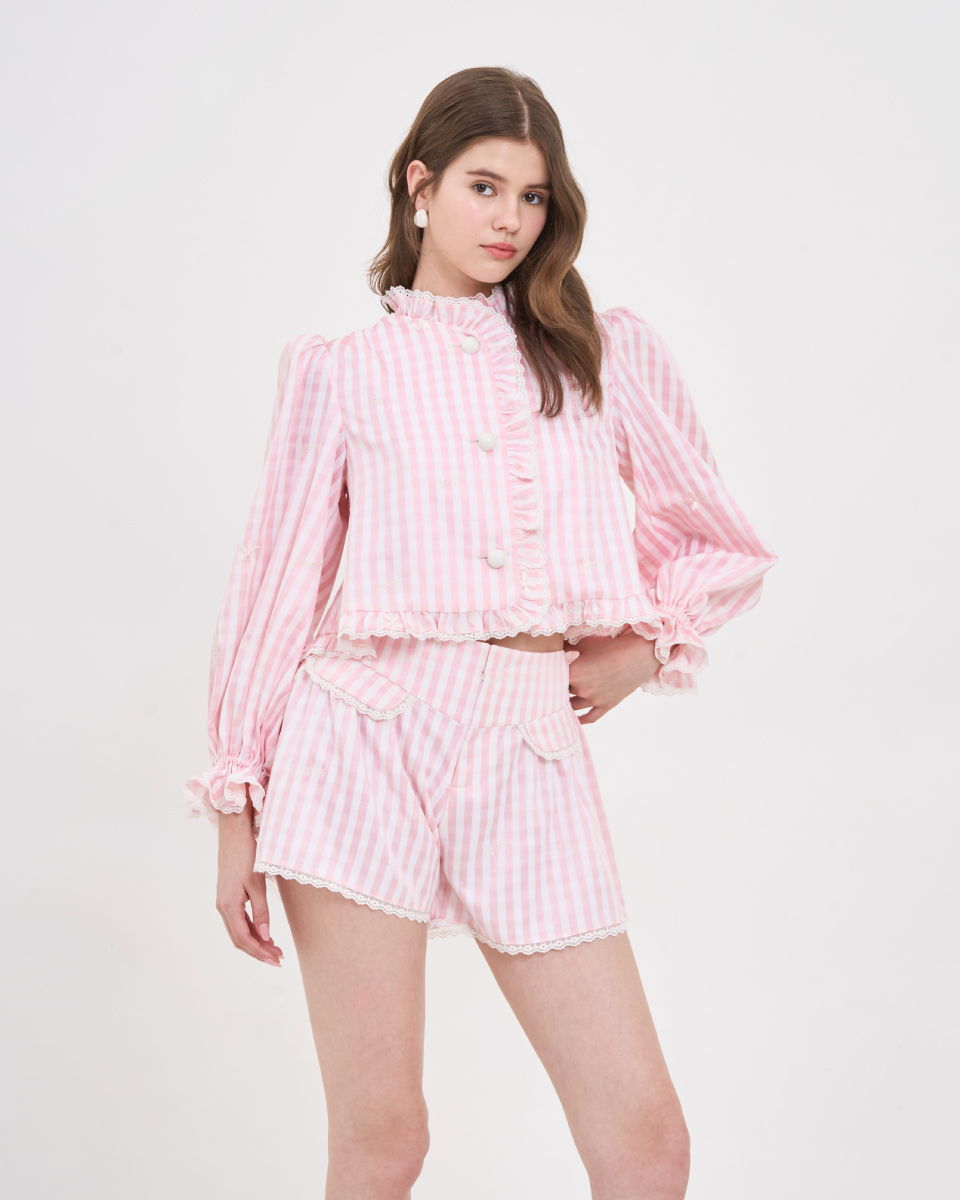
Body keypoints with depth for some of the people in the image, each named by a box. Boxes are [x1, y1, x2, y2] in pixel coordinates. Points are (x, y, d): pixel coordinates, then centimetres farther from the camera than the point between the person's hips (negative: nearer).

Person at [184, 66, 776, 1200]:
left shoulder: (610, 352, 12)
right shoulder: (344, 370, 7)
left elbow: (721, 545, 22)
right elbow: (278, 583, 7)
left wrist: (638, 651, 7)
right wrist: (239, 809, 4)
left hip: (533, 755, 2)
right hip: (367, 734, -1)